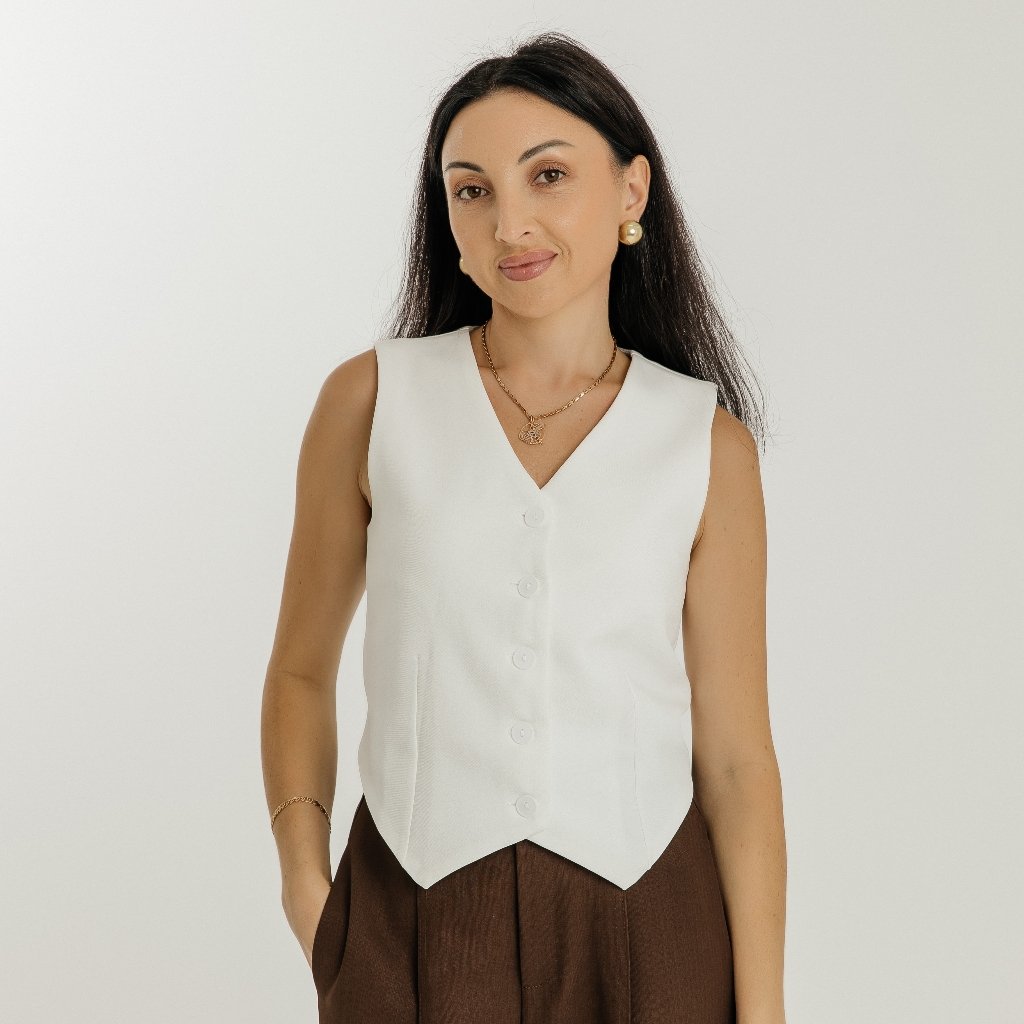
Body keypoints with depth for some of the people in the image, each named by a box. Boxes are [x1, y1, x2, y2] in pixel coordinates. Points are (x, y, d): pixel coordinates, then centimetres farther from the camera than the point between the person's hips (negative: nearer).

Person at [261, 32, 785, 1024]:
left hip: (643, 931, 0)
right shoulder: (372, 400, -3)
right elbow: (300, 671, 6)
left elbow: (736, 754, -2)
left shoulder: (708, 443, -3)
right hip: (417, 930, 0)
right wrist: (305, 887, -6)